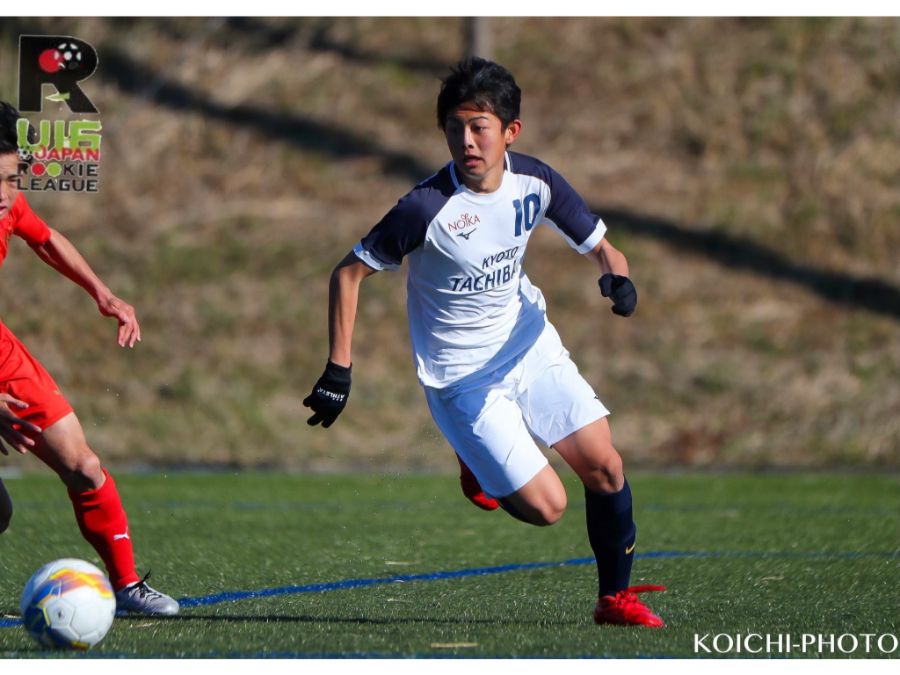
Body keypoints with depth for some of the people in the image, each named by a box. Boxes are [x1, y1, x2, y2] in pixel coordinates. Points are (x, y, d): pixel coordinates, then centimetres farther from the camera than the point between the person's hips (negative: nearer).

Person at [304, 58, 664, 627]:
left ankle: (615, 597, 16)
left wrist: (617, 276, -20)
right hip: (462, 380, -5)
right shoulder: (427, 208, -25)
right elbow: (349, 273, -14)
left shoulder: (535, 182, -9)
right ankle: (476, 461, 24)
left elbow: (599, 244, 4)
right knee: (546, 506, -9)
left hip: (530, 342, 5)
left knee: (605, 466, -4)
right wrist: (339, 372, -16)